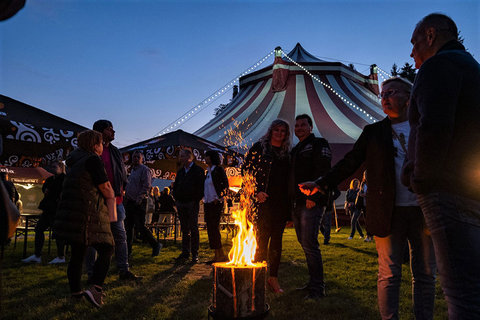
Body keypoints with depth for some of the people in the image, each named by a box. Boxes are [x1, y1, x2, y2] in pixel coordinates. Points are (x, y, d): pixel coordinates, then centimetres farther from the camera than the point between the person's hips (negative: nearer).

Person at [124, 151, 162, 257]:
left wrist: (139, 199, -22)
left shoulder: (144, 170, -7)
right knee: (128, 226, 9)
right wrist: (127, 199, 15)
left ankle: (156, 245, 6)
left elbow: (147, 186, -16)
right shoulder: (133, 170, 19)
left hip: (139, 203, -8)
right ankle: (127, 250, 17)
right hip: (130, 202, 8)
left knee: (140, 226, -9)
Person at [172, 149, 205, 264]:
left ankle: (195, 254, 5)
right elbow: (175, 186, 21)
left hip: (192, 204, -5)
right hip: (181, 204, 6)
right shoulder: (180, 171, 16)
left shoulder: (198, 170, -3)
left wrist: (196, 200, -11)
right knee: (185, 230, 10)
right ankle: (185, 253, 16)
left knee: (193, 229, -1)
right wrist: (176, 199, 10)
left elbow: (201, 187, -7)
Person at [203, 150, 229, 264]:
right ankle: (217, 255, 13)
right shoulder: (208, 171, 18)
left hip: (216, 203, -8)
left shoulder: (218, 170, -6)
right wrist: (205, 198, 14)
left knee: (214, 228, -10)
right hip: (208, 203, 8)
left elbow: (225, 186, -12)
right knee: (211, 229, 7)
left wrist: (218, 198, -15)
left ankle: (221, 255, -3)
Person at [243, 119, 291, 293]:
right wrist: (257, 191, -12)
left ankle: (273, 277, 16)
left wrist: (289, 202, 6)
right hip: (263, 201, -4)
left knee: (276, 239, 7)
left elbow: (289, 178, 17)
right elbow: (247, 170, -1)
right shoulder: (259, 147, 3)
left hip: (281, 203, 4)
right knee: (262, 238, -1)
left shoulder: (287, 152, 15)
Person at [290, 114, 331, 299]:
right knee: (304, 243, 11)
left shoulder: (319, 144, 0)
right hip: (297, 203, 8)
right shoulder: (295, 150, 23)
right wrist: (290, 202, 16)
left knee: (309, 243, -12)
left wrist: (313, 197, -21)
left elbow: (323, 172, -13)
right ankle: (314, 282, 21)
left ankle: (318, 287, -3)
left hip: (312, 202, -8)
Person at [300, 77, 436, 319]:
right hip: (389, 213, -1)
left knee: (425, 274, 9)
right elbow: (350, 163, 6)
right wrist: (321, 184, -4)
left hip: (423, 210, 1)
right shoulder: (374, 132, 9)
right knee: (389, 274, 4)